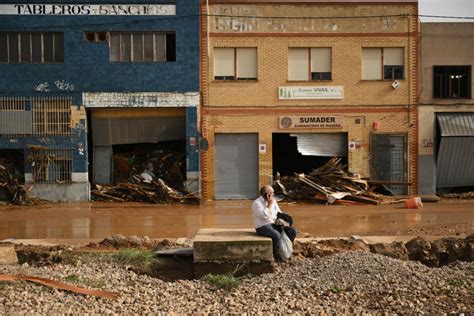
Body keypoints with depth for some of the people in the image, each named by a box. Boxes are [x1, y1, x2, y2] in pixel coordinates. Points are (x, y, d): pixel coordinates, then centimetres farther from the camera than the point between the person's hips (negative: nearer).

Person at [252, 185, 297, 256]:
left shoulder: (273, 201, 11)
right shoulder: (257, 203, -12)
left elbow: (279, 213, 17)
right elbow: (265, 216, -24)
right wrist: (269, 204, -18)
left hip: (274, 224, 7)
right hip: (262, 227, -7)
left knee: (292, 230, -9)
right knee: (276, 235, -36)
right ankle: (275, 253, -16)